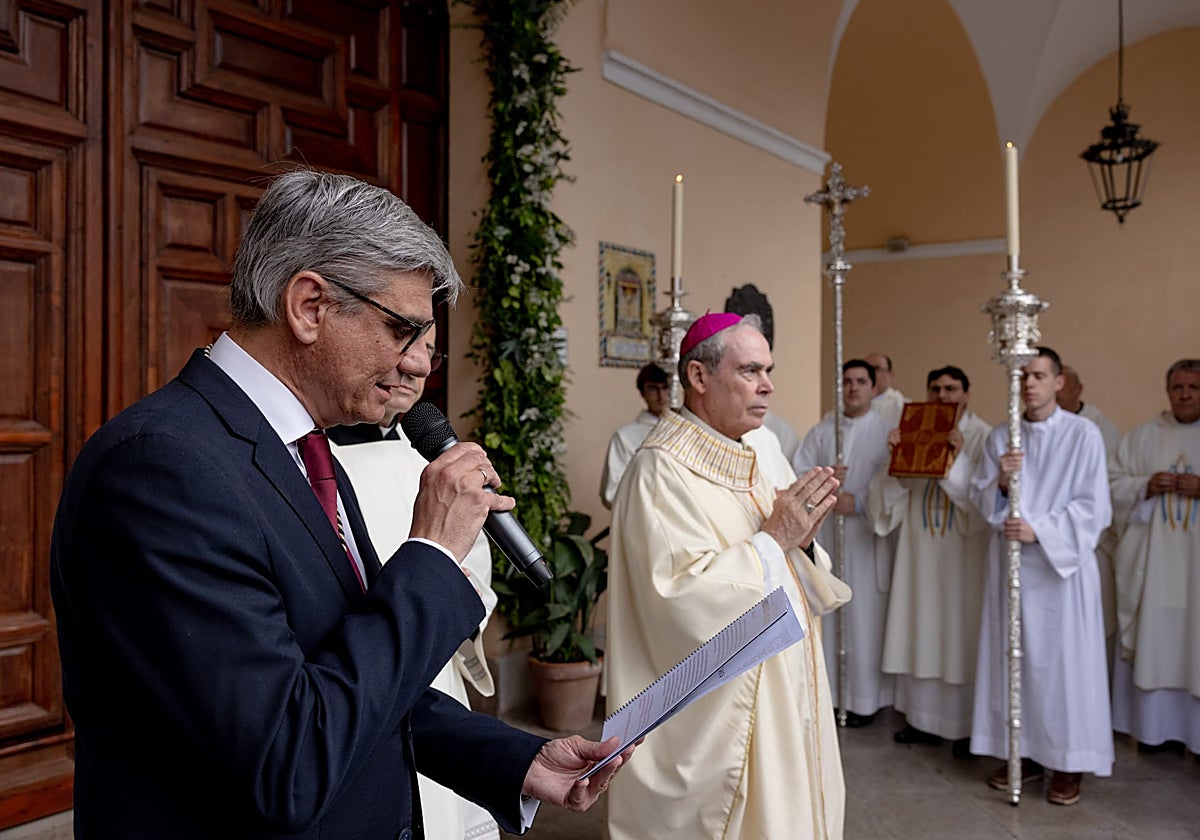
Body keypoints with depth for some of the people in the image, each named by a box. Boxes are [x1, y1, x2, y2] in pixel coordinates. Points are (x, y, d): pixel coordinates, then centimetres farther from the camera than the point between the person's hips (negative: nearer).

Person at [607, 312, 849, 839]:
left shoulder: (747, 460, 9)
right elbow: (685, 594, -27)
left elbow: (786, 580, 11)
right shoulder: (662, 469, -17)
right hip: (716, 713, -8)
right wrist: (772, 539, -20)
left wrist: (800, 540, -9)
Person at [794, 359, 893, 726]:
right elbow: (797, 471, 6)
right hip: (823, 532, 4)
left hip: (866, 536, -3)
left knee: (864, 617, -1)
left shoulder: (886, 430, -1)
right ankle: (828, 692, 18)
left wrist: (860, 502, -15)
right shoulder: (821, 431, 12)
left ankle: (864, 699, 11)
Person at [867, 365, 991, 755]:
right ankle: (923, 719, 22)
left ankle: (968, 725, 16)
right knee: (920, 630, 9)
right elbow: (894, 490, 2)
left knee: (962, 632, 2)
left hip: (962, 551, -3)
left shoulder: (982, 436, -2)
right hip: (919, 548, 4)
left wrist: (958, 458, -26)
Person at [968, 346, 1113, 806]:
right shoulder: (999, 436, 7)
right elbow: (979, 498, 7)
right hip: (1010, 563, 4)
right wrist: (1000, 481, -13)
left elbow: (1093, 507, -7)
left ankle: (1069, 762, 14)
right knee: (1013, 657, 7)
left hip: (1062, 564, -3)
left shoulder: (1084, 434, -4)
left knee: (1064, 660, 1)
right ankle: (1022, 752, 19)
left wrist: (1039, 530, -16)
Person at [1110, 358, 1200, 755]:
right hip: (1152, 556, 1)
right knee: (1154, 637, 4)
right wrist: (1146, 486, -11)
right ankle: (1156, 726, 14)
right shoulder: (1143, 436, 9)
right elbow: (1115, 484, 7)